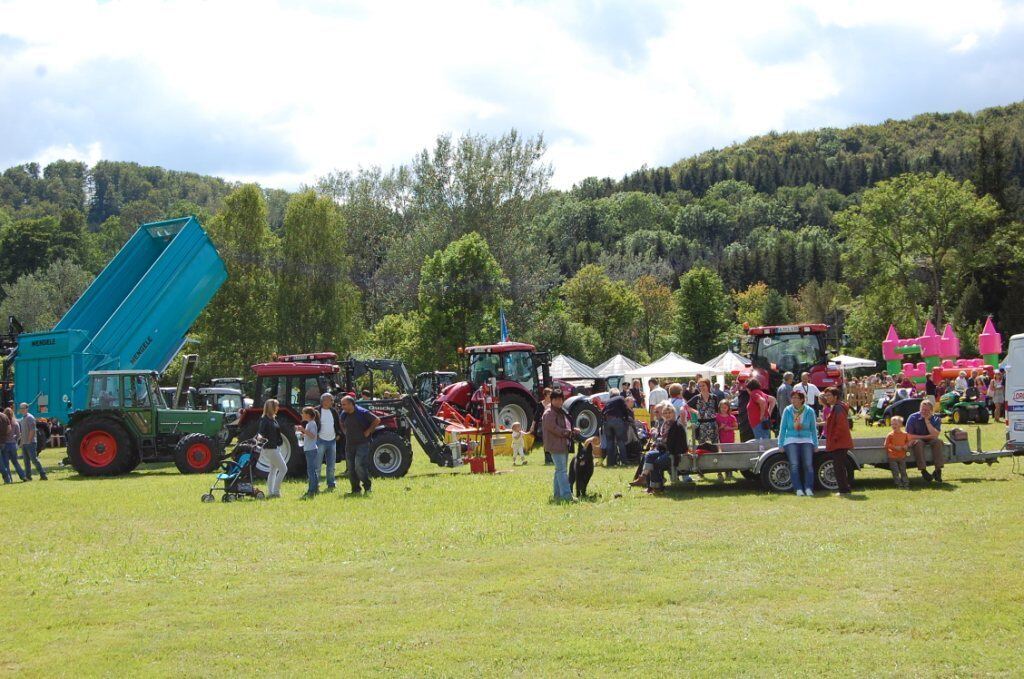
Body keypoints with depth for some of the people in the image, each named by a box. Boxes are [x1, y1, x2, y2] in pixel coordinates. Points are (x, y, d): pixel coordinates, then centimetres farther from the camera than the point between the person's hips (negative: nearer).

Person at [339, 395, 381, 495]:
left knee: (359, 466, -16)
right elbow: (342, 424, 28)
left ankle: (367, 487, 0)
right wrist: (345, 432, 14)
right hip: (349, 444, 6)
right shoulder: (344, 414, 5)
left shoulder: (362, 413, -14)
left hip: (362, 444, -6)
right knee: (351, 469, 6)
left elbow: (377, 420, -9)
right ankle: (355, 490, 15)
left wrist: (368, 431, -9)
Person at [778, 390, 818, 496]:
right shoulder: (787, 411, 3)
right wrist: (781, 444, 5)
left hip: (806, 440, 0)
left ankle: (808, 488, -14)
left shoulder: (809, 411, 4)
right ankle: (798, 489, -15)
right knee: (794, 465, -14)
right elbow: (782, 428, 8)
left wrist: (815, 445, 9)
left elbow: (813, 429, 12)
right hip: (791, 440, 0)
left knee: (808, 464, -15)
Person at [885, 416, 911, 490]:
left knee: (903, 471, 8)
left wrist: (906, 446, -7)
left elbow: (908, 442, 16)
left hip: (902, 456, 3)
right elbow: (887, 445, -7)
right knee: (895, 472, -3)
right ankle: (899, 484, 2)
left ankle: (906, 484, 13)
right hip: (893, 457, -2)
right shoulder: (890, 435, -7)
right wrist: (895, 447, -18)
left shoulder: (904, 434, 2)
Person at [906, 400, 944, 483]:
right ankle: (923, 471, -38)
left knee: (938, 442, -29)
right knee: (918, 443, -36)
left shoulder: (936, 419, -4)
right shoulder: (913, 418, -9)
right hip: (916, 439, -2)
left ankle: (938, 470, -31)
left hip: (930, 441, 2)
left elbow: (935, 435, -19)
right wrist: (925, 437, -16)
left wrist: (927, 421, -21)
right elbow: (909, 436, -13)